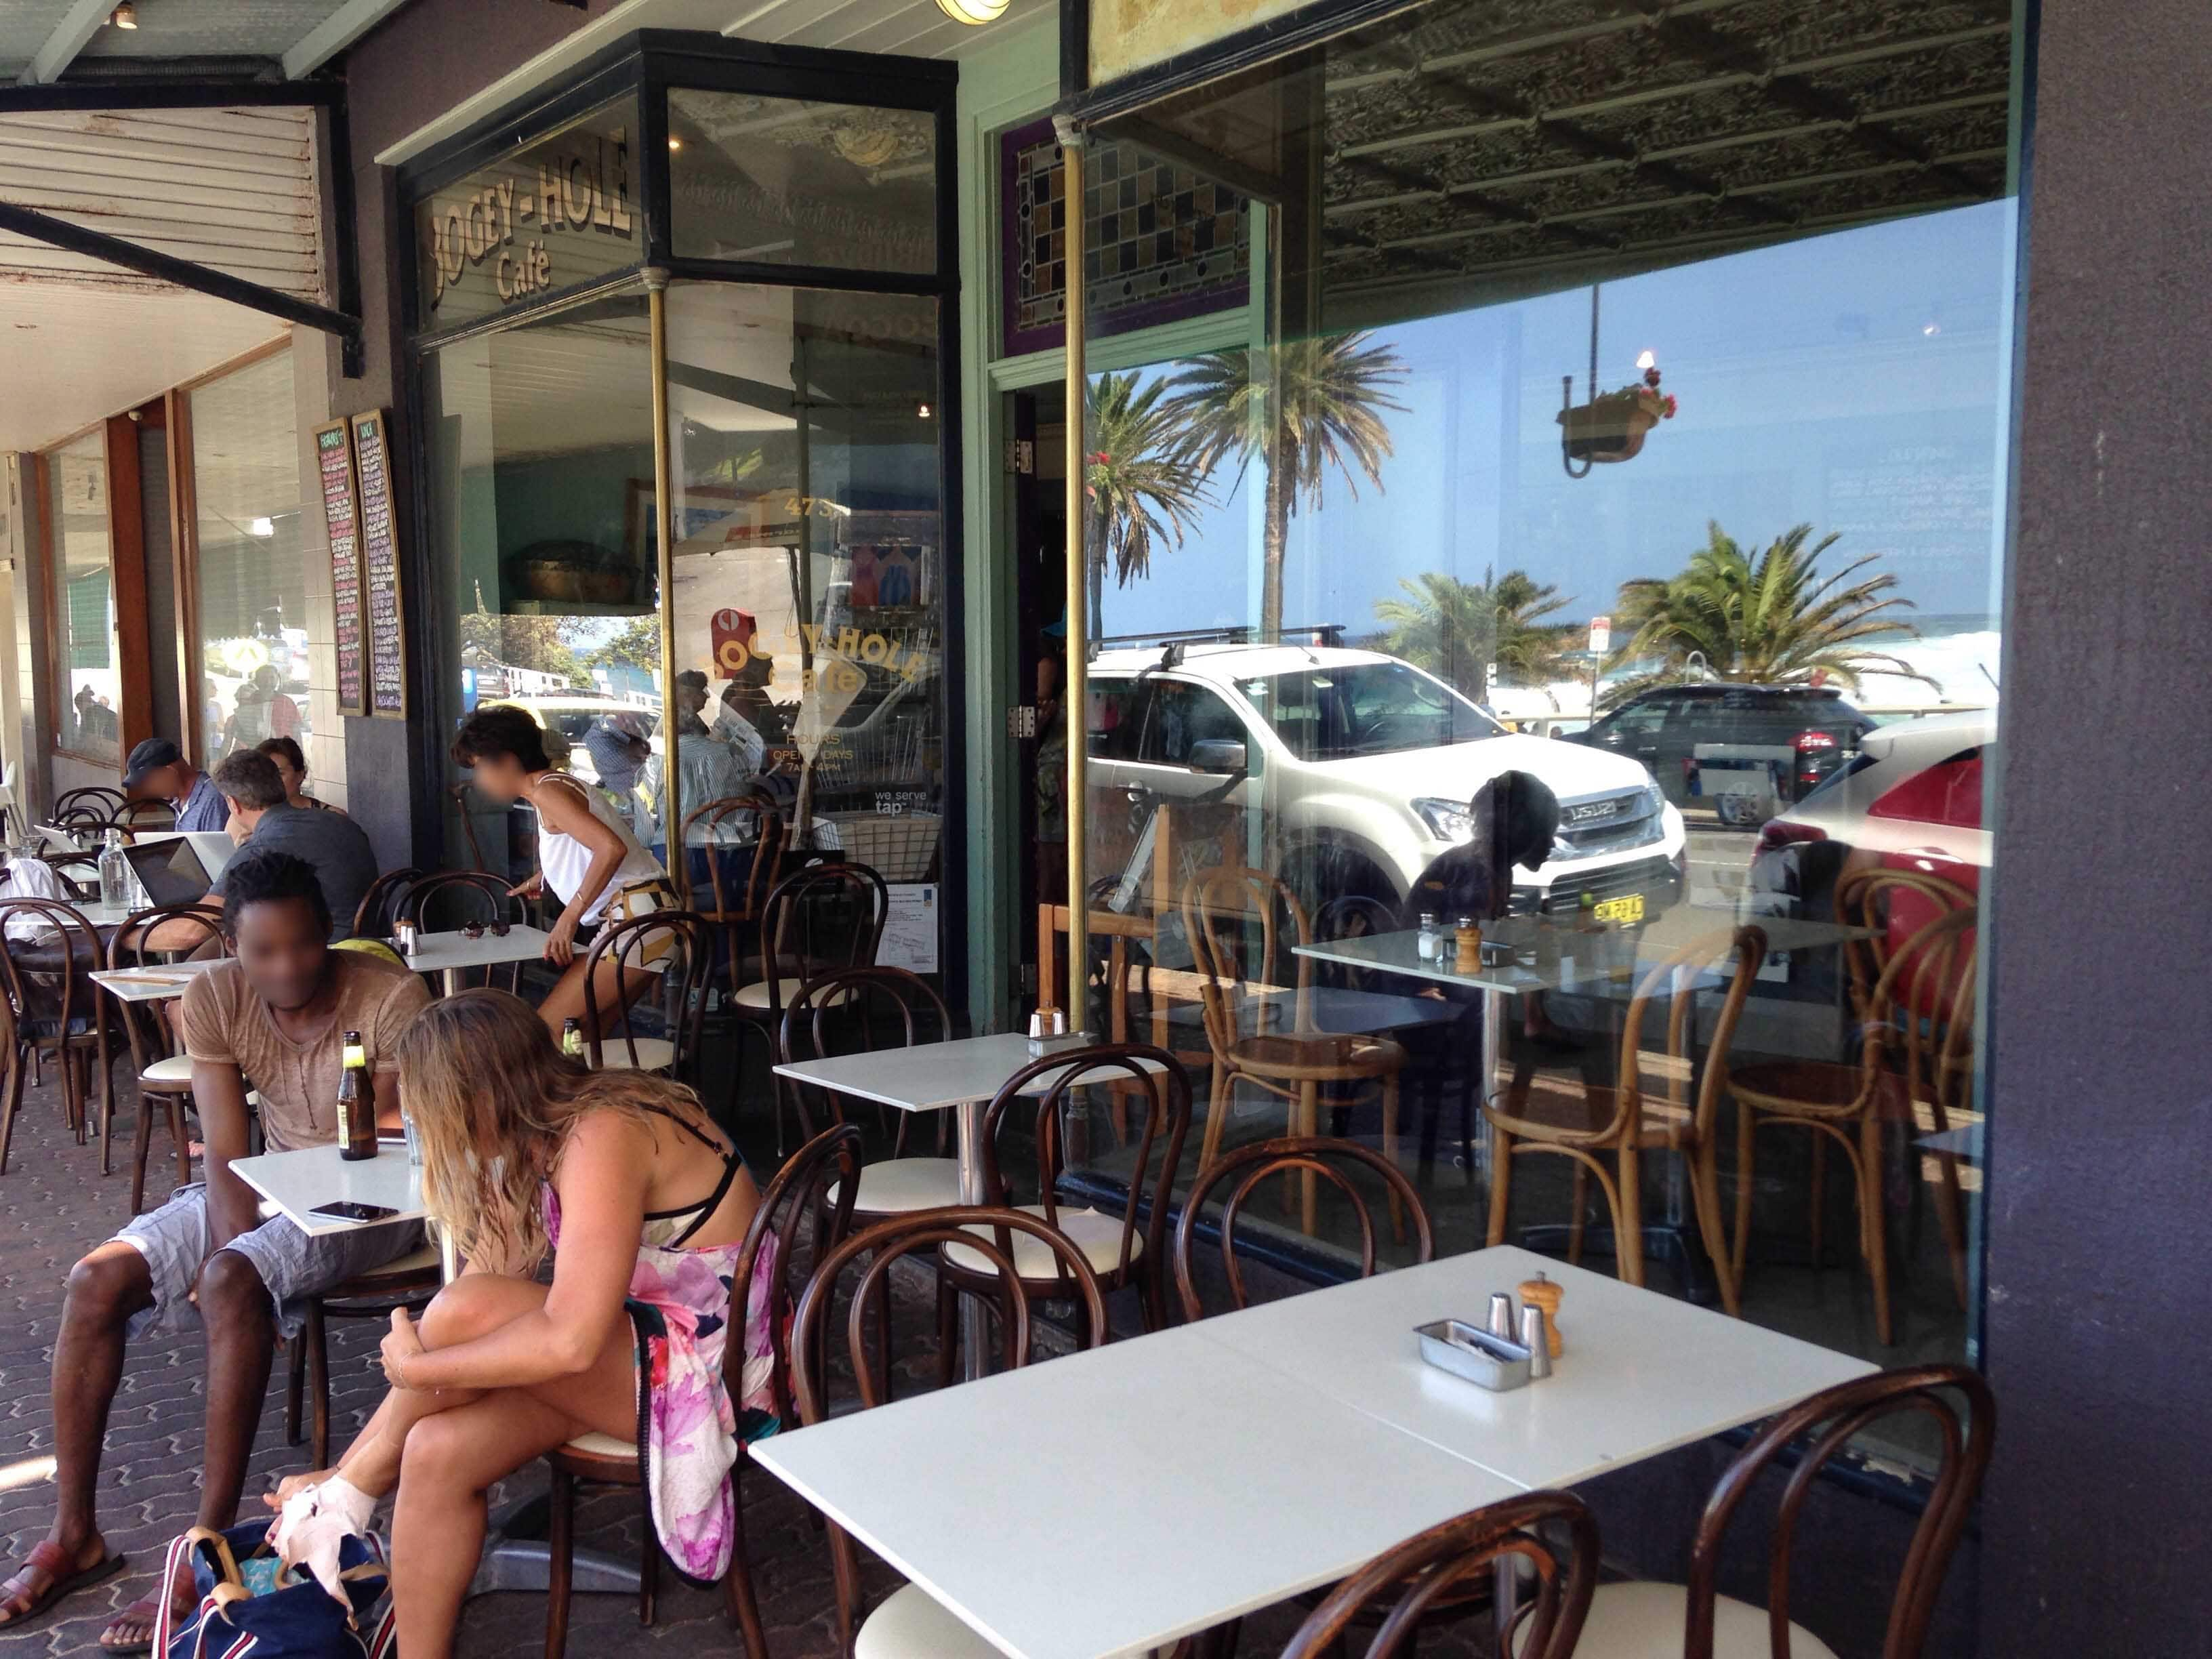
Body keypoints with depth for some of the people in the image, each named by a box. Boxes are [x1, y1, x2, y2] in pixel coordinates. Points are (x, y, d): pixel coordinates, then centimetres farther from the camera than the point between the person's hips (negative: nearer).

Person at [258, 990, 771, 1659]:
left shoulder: (604, 1135, -24)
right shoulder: (551, 1129, 3)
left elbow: (570, 1340, -31)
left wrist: (418, 1368, -18)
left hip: (712, 1372, -8)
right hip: (632, 1345, 8)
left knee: (464, 1311, -23)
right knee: (437, 1450, -12)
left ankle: (350, 1485, 3)